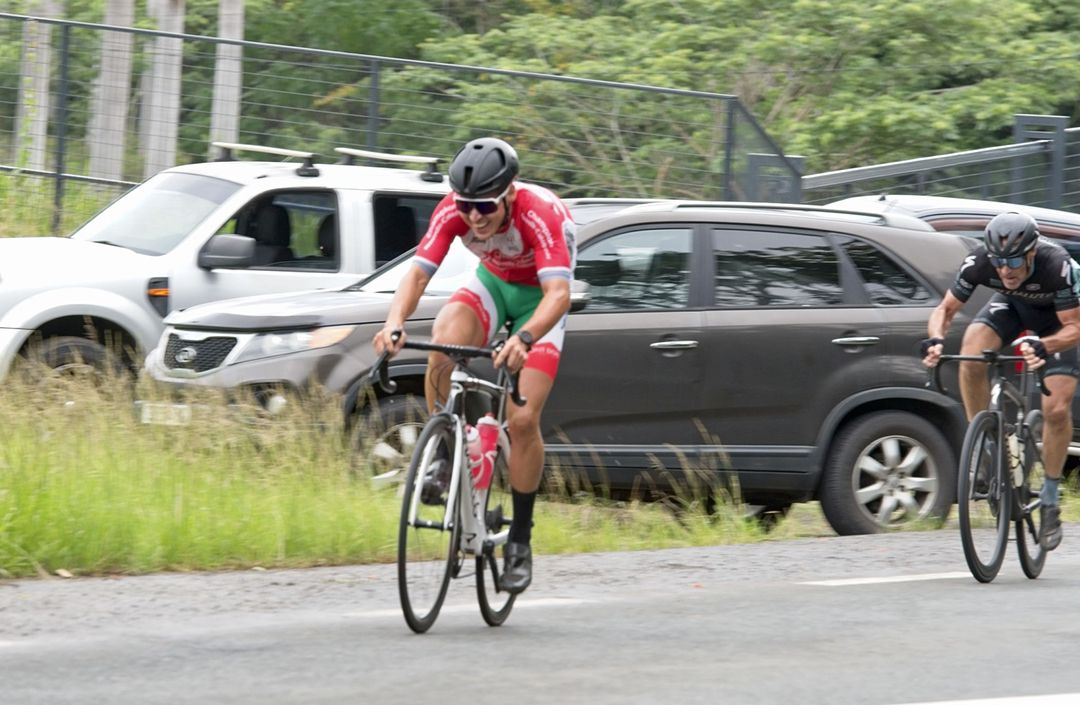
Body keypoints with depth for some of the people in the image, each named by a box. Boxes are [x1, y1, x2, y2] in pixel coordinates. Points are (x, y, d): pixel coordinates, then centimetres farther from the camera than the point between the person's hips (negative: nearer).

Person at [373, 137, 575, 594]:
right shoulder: (453, 211, -25)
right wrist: (395, 321, -50)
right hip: (493, 282, 3)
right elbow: (418, 273, -29)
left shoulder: (540, 214, -36)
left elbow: (559, 293, -46)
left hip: (540, 298, -3)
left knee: (523, 420, -15)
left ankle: (520, 541, 1)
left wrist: (524, 338, -64)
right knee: (443, 344, -32)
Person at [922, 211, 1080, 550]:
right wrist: (936, 338, -41)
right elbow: (946, 308, -19)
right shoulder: (979, 263, -31)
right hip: (1012, 305, 2)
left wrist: (1043, 346, -54)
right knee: (971, 360, -29)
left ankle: (1050, 501, 4)